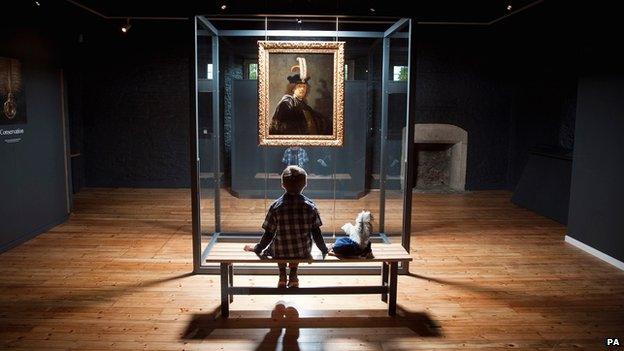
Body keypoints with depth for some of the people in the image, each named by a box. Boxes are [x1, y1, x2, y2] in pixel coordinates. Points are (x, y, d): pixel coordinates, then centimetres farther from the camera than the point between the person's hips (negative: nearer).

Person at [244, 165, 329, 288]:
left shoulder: (276, 206, -15)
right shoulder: (310, 206, -12)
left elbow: (269, 235, -11)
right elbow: (316, 233, -8)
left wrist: (257, 249, 5)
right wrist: (324, 250, 8)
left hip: (280, 253, -1)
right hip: (303, 253, 1)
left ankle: (282, 276, 27)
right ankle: (293, 275, 28)